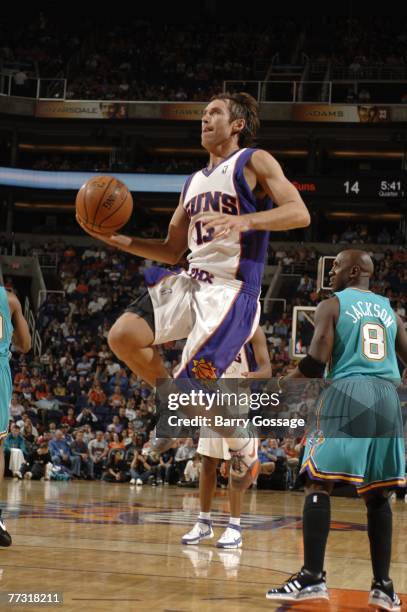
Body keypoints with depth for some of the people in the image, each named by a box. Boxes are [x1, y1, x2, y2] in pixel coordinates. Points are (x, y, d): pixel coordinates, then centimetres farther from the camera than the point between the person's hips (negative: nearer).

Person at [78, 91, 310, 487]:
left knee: (192, 384, -15)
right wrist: (115, 239, 11)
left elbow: (299, 213, -14)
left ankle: (243, 445, 13)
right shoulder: (194, 183, 20)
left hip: (233, 291, -7)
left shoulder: (254, 162, -1)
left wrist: (245, 220, -30)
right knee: (122, 336, -12)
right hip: (191, 282, 7)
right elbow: (172, 251, 23)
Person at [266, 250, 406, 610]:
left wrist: (281, 386, 6)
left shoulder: (332, 305, 3)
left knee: (318, 483, -4)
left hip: (347, 393, -5)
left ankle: (313, 577, -15)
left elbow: (317, 361, -7)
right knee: (377, 494, 8)